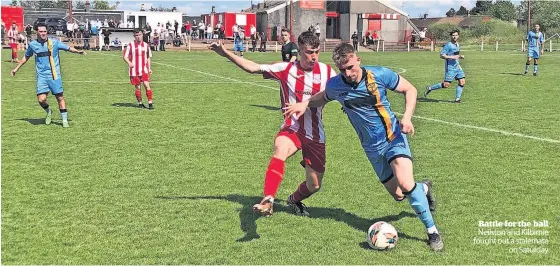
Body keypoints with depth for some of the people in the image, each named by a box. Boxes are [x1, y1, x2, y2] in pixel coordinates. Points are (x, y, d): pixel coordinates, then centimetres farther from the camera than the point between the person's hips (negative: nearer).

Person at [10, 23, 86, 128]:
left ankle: (64, 120, 11)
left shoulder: (54, 42, -2)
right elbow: (26, 57, 22)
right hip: (41, 76, 1)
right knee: (41, 99, -11)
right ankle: (48, 112, 21)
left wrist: (78, 51, -19)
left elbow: (68, 48, 0)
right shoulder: (33, 44, 6)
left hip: (55, 75, -1)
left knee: (60, 97, 0)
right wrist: (16, 68, 27)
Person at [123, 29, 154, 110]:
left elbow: (148, 57, 17)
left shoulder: (146, 45, 8)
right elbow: (125, 56, -1)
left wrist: (149, 68, 9)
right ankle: (140, 103, 18)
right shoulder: (130, 45, -1)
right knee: (137, 87, 5)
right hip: (134, 70, -1)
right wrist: (129, 63, -21)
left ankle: (150, 103, -11)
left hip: (144, 70, 1)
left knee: (147, 85, -12)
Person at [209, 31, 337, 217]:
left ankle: (295, 200, 45)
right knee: (280, 149, -38)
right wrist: (227, 54, -18)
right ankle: (267, 201, -44)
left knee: (314, 186, 10)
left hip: (315, 135, 2)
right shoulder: (286, 69, -8)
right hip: (291, 129, -2)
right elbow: (253, 68, -9)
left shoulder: (327, 72, -3)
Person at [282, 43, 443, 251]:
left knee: (405, 184, -26)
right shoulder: (335, 85, -8)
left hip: (394, 137, -4)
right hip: (372, 147, 4)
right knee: (398, 195, 7)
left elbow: (409, 89, -3)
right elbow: (324, 97, 16)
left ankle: (432, 230, -8)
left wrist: (407, 116, -18)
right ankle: (423, 189, 43)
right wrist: (304, 104, -3)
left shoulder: (380, 75, -16)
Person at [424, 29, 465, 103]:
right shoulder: (448, 45, -13)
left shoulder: (457, 44, 14)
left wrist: (460, 56, 11)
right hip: (450, 67, -8)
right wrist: (452, 57, -22)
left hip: (457, 67, 8)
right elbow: (441, 55, -17)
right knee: (446, 85, -9)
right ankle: (430, 88, 7)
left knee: (462, 82, -2)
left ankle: (457, 99, 4)